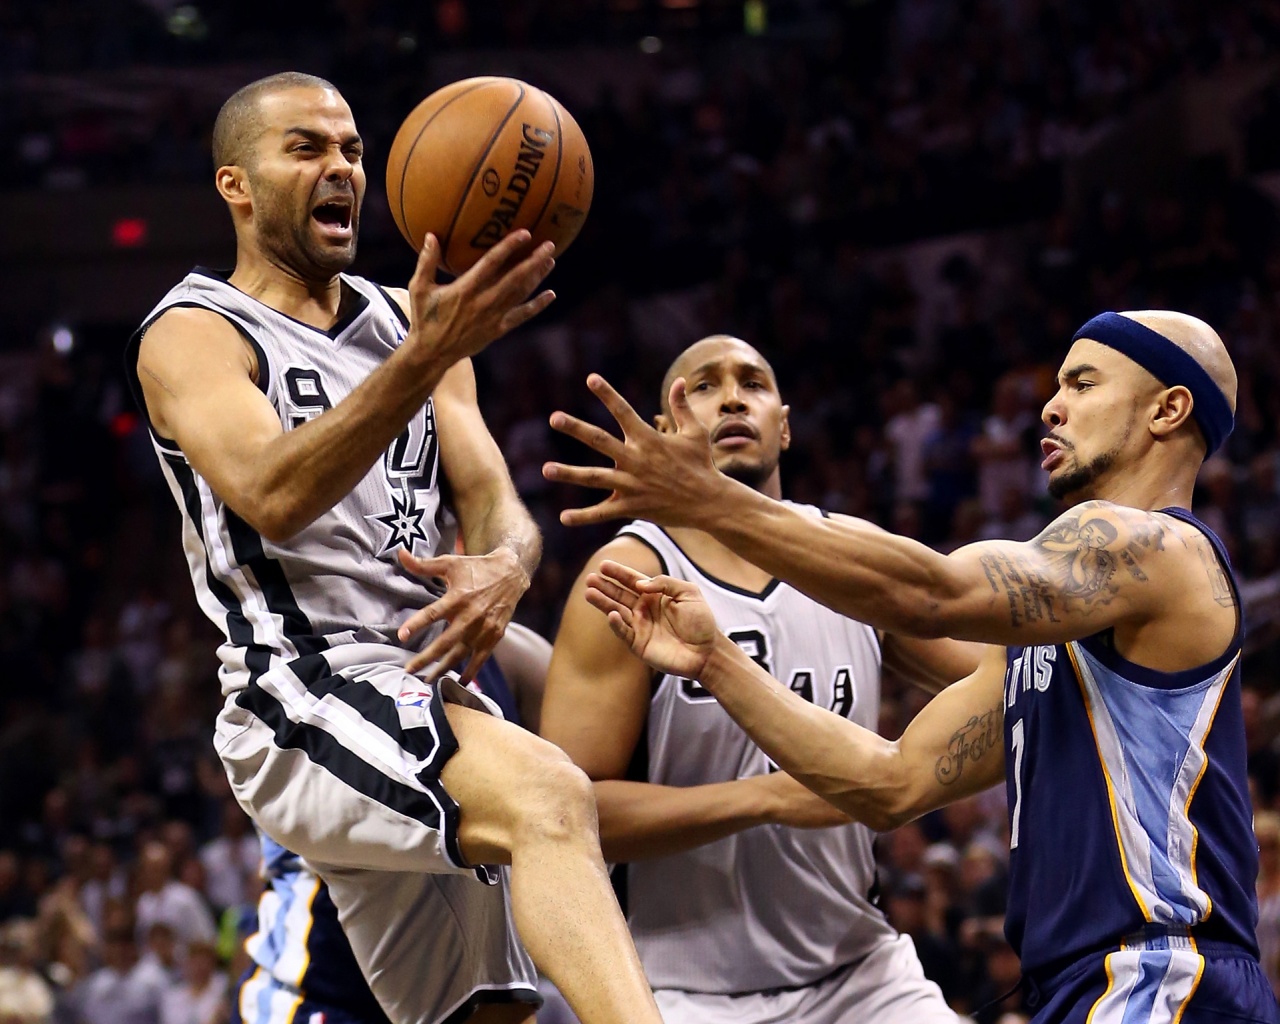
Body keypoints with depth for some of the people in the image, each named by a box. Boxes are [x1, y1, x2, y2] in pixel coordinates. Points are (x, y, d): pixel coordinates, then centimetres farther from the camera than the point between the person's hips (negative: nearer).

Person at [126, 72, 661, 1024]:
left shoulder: (407, 327, 21)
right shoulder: (192, 336, -1)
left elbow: (495, 502, 11)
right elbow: (272, 497, -21)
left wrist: (504, 566, -15)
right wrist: (429, 357, -33)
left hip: (435, 696, 8)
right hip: (305, 704, -8)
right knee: (549, 796, -34)